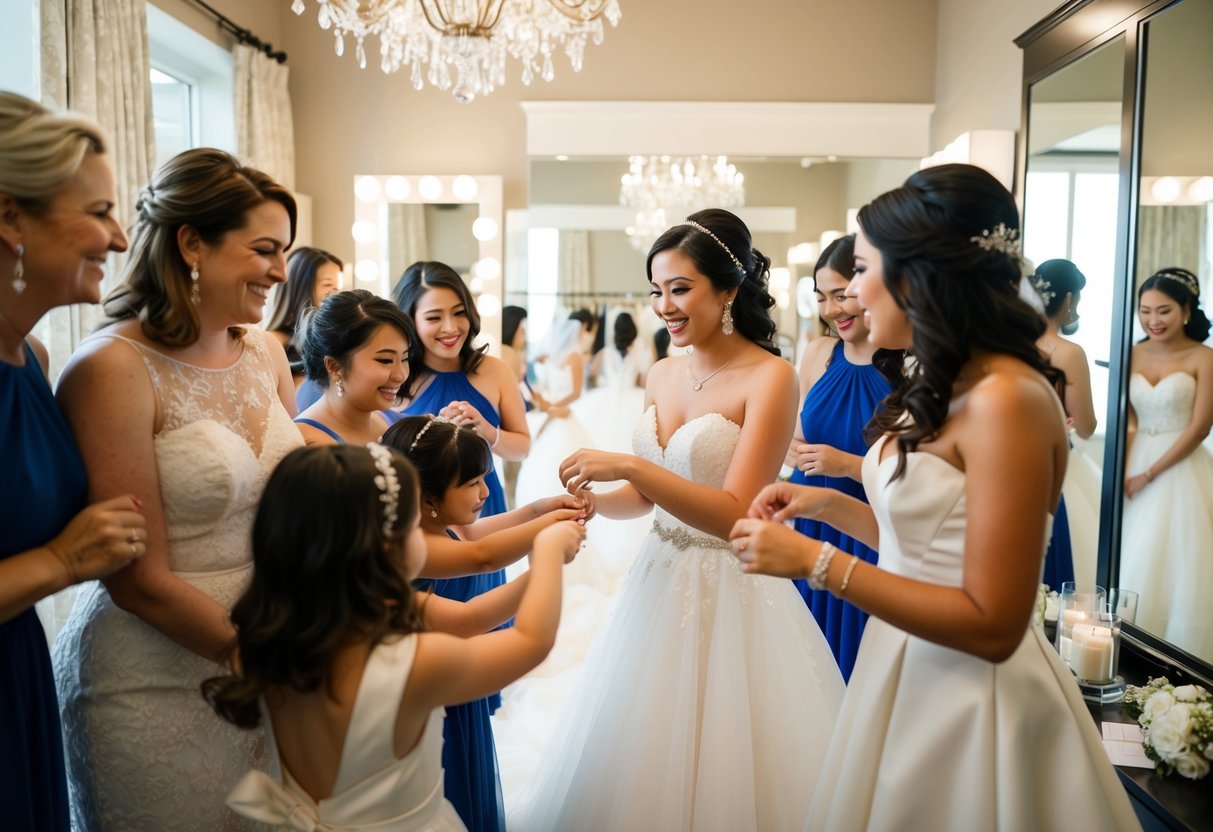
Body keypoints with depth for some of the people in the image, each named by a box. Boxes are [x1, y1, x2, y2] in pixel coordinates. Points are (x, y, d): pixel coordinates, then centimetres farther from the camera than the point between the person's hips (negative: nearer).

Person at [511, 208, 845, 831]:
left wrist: (629, 466, -27)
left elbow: (736, 513, -21)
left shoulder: (769, 377, -14)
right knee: (639, 766, 19)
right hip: (659, 583, 6)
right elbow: (644, 495, 10)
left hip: (733, 593, -6)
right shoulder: (662, 375, 4)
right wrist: (586, 497, -8)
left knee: (720, 766, 10)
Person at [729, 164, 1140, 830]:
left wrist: (816, 561, -23)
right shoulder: (944, 387, 4)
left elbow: (992, 624, -23)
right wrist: (827, 505, 2)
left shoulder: (1007, 400, -23)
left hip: (969, 695, -8)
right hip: (907, 673, 8)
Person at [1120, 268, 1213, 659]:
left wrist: (1149, 475, -13)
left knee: (1177, 567, 1)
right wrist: (1122, 473, -10)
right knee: (1134, 566, 10)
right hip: (1136, 465, 4)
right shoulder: (1132, 355, 5)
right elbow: (1125, 421, 3)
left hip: (1181, 470, -4)